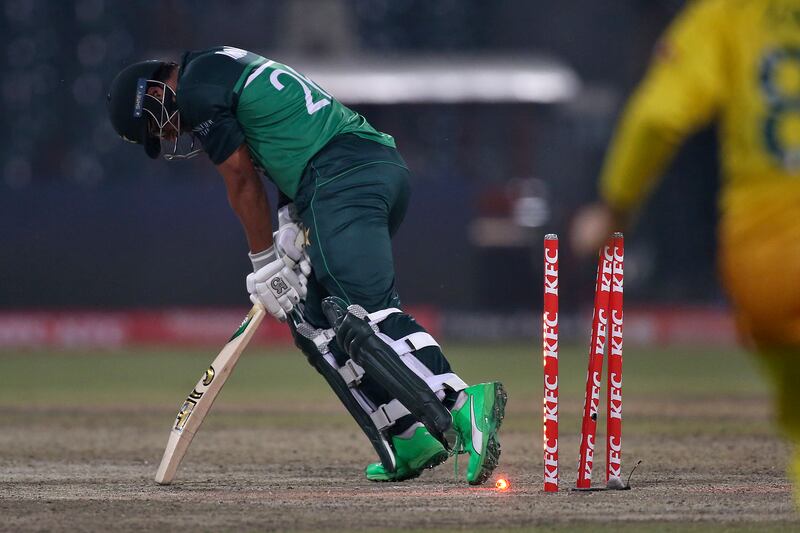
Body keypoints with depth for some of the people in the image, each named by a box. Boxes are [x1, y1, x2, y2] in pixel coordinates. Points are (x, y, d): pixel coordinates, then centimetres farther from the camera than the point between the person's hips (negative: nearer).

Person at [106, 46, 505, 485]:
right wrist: (292, 223, 14)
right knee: (313, 323, 13)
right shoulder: (220, 67, 29)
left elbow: (242, 178, 0)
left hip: (344, 180, -10)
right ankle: (411, 440, 6)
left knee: (363, 314, -21)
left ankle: (463, 407, -36)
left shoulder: (196, 89, -1)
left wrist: (264, 262, 8)